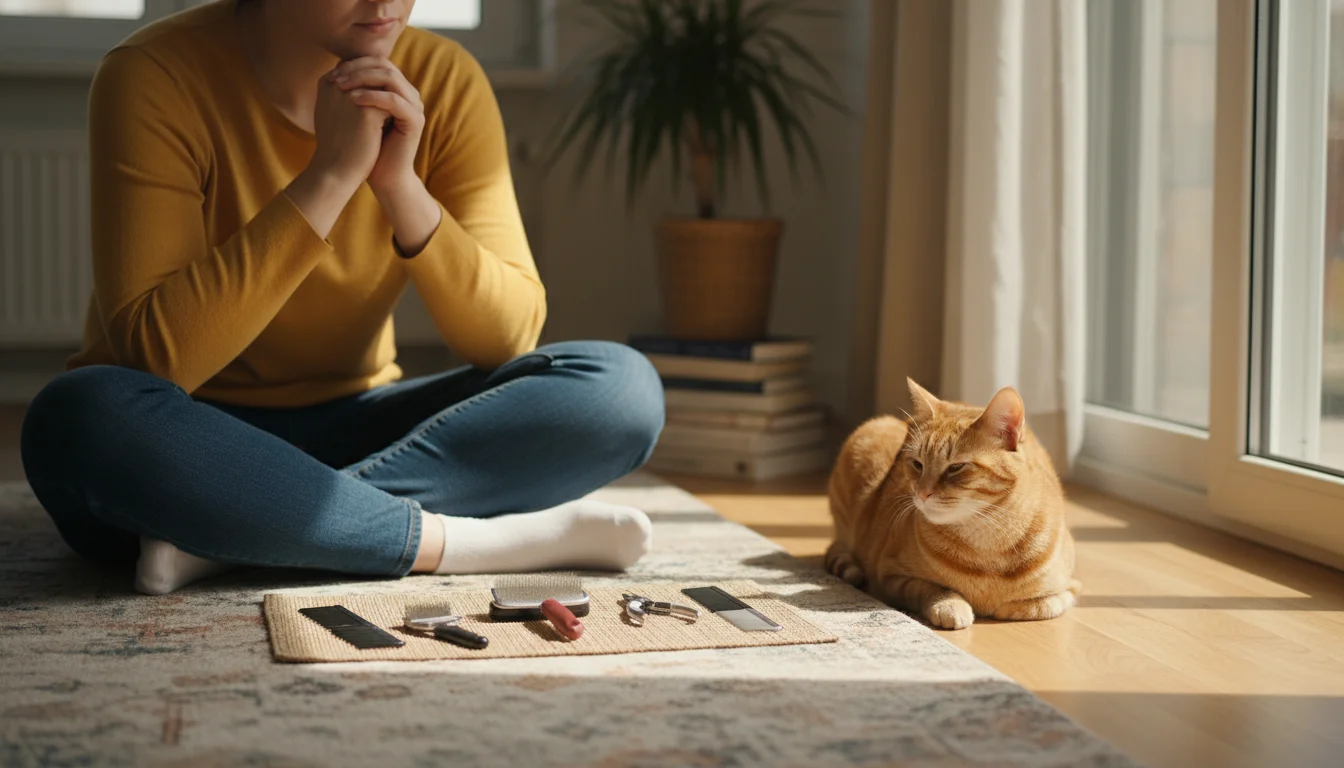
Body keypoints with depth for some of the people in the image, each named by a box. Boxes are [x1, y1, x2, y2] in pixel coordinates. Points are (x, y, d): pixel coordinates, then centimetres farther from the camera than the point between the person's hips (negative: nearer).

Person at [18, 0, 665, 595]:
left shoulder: (443, 82, -4)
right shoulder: (156, 77, -15)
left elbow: (511, 337, -8)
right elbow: (156, 358, -24)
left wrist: (402, 187, -23)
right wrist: (329, 177, -27)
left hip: (347, 432, 4)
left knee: (623, 389, -18)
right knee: (80, 417, -37)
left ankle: (228, 533, -25)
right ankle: (474, 541, -27)